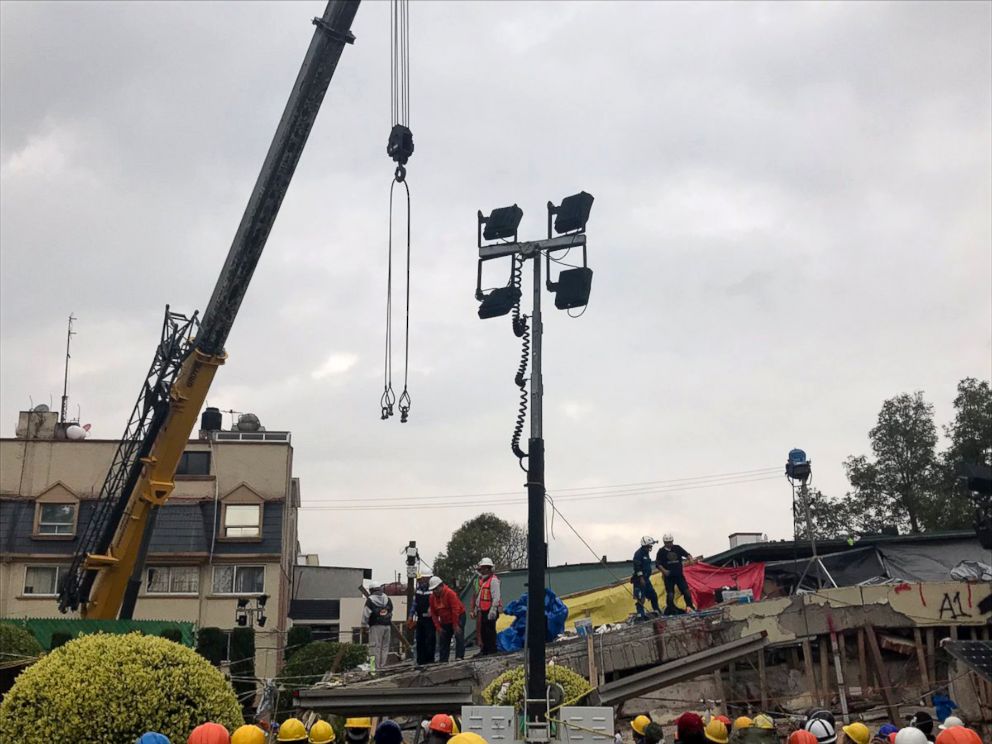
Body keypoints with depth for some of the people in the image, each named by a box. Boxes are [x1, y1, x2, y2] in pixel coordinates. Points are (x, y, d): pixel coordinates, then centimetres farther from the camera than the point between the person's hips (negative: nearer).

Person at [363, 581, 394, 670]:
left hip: (376, 626, -5)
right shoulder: (388, 599, 13)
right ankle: (383, 665, 10)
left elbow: (366, 614, -7)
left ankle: (376, 667, -7)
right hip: (387, 626, 5)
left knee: (375, 647, -4)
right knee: (385, 647, 10)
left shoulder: (370, 600, -4)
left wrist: (364, 626, 0)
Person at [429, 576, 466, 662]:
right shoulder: (432, 597, -4)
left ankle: (459, 657, -23)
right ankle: (443, 660, 9)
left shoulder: (450, 593, -23)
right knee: (442, 640, 5)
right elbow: (433, 613, 2)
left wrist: (455, 625, -22)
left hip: (458, 617, -6)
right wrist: (438, 627, -5)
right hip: (445, 621, 6)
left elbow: (456, 610, -24)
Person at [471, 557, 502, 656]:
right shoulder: (482, 580, 17)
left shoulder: (493, 580, -12)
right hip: (483, 610, 9)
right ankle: (485, 652, 21)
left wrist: (493, 610, -22)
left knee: (490, 631, -8)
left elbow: (496, 597, -18)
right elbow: (478, 596, 23)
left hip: (490, 611, -9)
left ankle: (492, 652, -4)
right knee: (483, 631, 12)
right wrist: (476, 608, 22)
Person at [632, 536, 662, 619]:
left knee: (653, 595, 13)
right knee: (640, 597, -8)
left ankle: (656, 611, 25)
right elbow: (637, 567, -21)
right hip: (639, 579, -10)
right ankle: (640, 614, -6)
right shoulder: (639, 553, -14)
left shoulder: (646, 553, 16)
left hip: (646, 579, 10)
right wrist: (641, 578, -24)